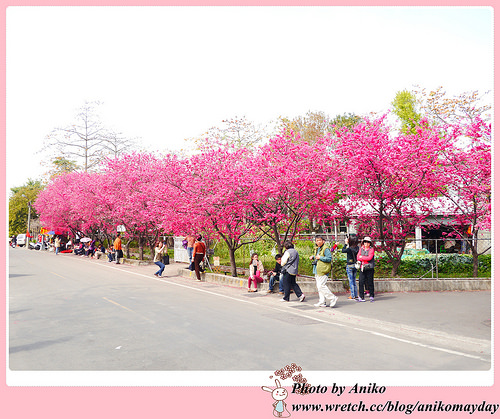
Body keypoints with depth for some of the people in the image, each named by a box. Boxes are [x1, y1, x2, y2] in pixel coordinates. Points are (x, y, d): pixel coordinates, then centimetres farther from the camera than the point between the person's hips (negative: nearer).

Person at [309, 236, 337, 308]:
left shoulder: (325, 249, -12)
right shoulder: (317, 248, 17)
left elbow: (329, 258, -18)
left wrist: (320, 257, -19)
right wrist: (313, 257, 11)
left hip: (323, 270, -10)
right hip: (317, 271, 10)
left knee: (321, 286, -13)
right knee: (318, 286, 11)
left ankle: (333, 298, -3)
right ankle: (322, 302, 17)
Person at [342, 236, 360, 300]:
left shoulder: (349, 249, -20)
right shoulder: (357, 248, 0)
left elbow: (343, 251, -3)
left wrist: (346, 243, 3)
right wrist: (347, 244, 11)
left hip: (350, 266, -6)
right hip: (355, 265, 7)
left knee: (351, 281, 1)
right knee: (354, 280, 17)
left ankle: (352, 296, 5)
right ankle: (356, 295, 21)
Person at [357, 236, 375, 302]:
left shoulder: (371, 249, 1)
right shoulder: (361, 249, 13)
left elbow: (369, 257, -12)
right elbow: (358, 258, 4)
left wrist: (362, 257, -3)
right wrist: (366, 259, -8)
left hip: (370, 268, -3)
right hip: (362, 268, 3)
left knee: (370, 282, 0)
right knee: (361, 282, -4)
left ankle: (372, 296, 14)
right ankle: (361, 297, 0)